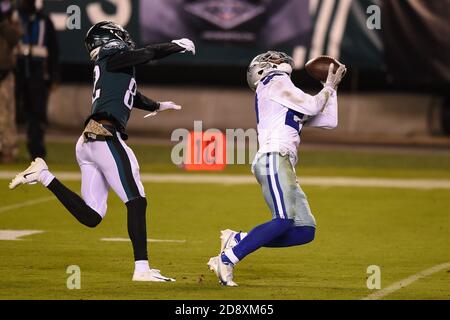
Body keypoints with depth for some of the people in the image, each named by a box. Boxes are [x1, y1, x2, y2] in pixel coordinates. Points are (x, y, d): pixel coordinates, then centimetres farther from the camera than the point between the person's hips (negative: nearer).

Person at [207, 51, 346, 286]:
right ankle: (227, 259, -27)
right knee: (284, 219, -28)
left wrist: (331, 87, 30)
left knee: (305, 230, -2)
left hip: (283, 166, 10)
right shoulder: (276, 82, 7)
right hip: (273, 159, -10)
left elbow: (329, 121, 30)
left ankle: (236, 240, -3)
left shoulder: (288, 99, 33)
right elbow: (312, 107, 0)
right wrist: (329, 87, 16)